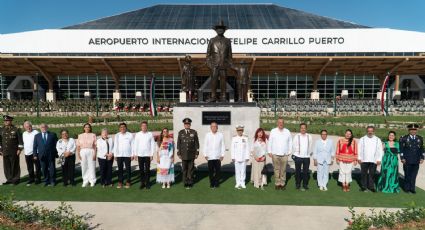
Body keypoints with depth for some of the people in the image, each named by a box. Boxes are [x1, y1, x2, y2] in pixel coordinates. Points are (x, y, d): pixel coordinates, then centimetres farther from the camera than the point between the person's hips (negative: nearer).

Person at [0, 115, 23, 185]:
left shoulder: (16, 129, -5)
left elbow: (20, 140, -5)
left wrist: (19, 149, -9)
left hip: (14, 152, -4)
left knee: (15, 166, 4)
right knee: (6, 166, 7)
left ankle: (16, 179, 15)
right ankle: (9, 179, 18)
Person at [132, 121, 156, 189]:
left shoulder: (150, 134, 0)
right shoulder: (137, 135, 3)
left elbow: (153, 145, 0)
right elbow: (135, 145, 6)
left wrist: (152, 154, -3)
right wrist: (135, 154, 2)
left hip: (147, 155, -1)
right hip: (140, 155, 1)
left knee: (147, 169, 2)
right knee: (141, 169, 6)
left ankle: (147, 183, 12)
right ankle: (142, 183, 15)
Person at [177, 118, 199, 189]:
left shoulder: (194, 132, 1)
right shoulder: (180, 132, 3)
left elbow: (197, 143, 2)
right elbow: (178, 143, 5)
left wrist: (197, 153, -2)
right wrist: (179, 153, 0)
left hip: (192, 154, 0)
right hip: (184, 154, 1)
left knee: (191, 169, 3)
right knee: (184, 169, 3)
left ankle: (190, 182, 13)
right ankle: (186, 183, 13)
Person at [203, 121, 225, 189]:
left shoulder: (220, 135, 2)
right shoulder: (207, 135, 3)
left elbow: (222, 145, 4)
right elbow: (205, 145, 6)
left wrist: (222, 155, 1)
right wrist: (205, 155, 2)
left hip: (218, 156, 0)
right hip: (210, 157, 0)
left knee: (218, 170, 2)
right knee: (210, 171, 4)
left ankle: (216, 183, 16)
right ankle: (211, 183, 15)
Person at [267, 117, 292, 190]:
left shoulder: (287, 132, 5)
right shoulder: (273, 131, 2)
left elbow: (290, 142, 10)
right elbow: (270, 142, 4)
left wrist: (289, 151, 6)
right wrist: (269, 152, 1)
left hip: (284, 154, 1)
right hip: (275, 154, -1)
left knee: (283, 170, 4)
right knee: (276, 170, 3)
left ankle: (282, 183, 15)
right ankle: (277, 183, 12)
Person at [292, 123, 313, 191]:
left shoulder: (309, 137, 4)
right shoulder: (296, 136, -3)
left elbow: (311, 146, 11)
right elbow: (293, 146, 4)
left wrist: (310, 153, 10)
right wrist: (294, 154, 8)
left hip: (307, 157, 2)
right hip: (298, 156, -2)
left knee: (306, 172, 6)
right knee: (298, 171, 5)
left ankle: (305, 185, 16)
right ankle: (298, 185, 15)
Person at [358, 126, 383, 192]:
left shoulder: (378, 140, 8)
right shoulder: (362, 139, 6)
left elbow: (380, 150, 6)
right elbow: (359, 149, 5)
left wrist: (379, 159, 0)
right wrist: (359, 158, -1)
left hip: (373, 161, 0)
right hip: (364, 160, 0)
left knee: (372, 174, 4)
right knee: (364, 174, 4)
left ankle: (371, 187, 16)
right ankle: (364, 186, 14)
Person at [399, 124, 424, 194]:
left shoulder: (420, 138, 9)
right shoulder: (404, 138, -2)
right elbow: (401, 149, -2)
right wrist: (402, 158, -7)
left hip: (416, 161, 3)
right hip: (407, 161, -2)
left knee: (414, 175, 5)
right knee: (407, 175, 6)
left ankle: (412, 188, 18)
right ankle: (407, 188, 19)